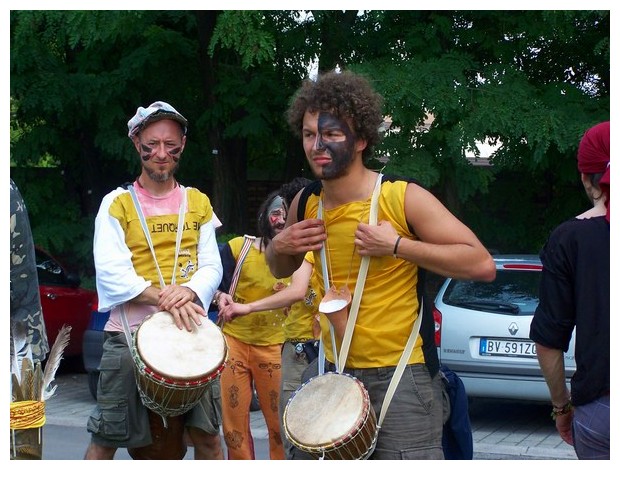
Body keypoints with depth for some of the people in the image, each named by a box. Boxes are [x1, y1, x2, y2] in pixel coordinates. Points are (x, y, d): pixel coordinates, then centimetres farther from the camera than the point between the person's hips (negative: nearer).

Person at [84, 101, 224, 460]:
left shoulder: (198, 203, 12)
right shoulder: (117, 204, 1)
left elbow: (212, 267, 6)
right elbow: (111, 272, -10)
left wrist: (188, 292, -16)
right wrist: (163, 298, -23)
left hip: (190, 334, 3)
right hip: (130, 335, -3)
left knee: (206, 433, 5)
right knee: (105, 440, -1)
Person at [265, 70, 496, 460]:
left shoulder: (403, 197, -14)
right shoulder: (306, 204, 3)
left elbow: (482, 264, -17)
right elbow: (281, 270, 22)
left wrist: (396, 244, -22)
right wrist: (279, 247, -1)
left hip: (401, 375, -6)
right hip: (335, 372, 6)